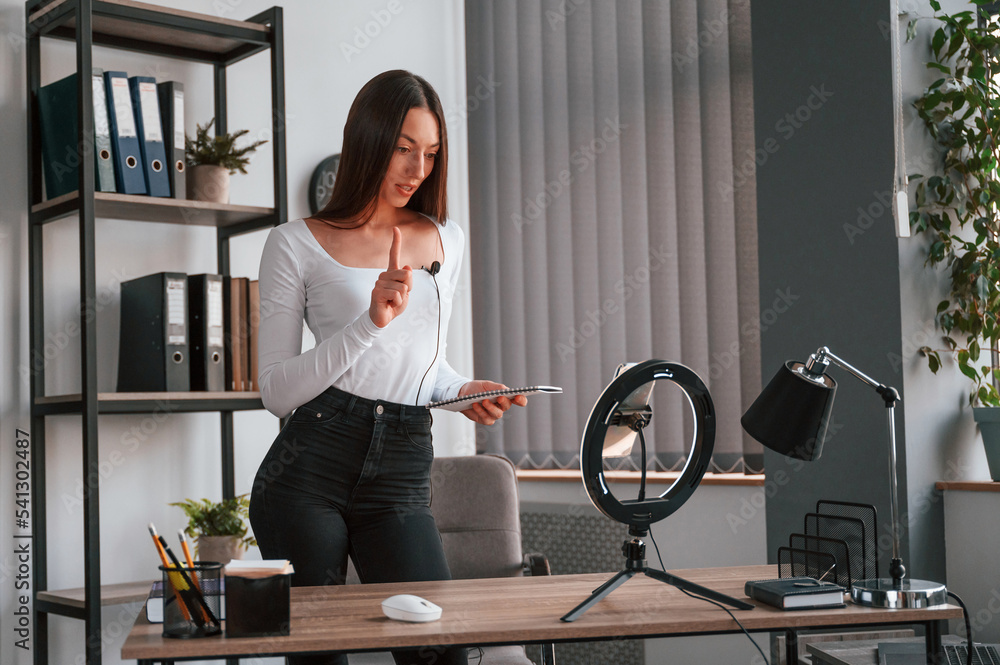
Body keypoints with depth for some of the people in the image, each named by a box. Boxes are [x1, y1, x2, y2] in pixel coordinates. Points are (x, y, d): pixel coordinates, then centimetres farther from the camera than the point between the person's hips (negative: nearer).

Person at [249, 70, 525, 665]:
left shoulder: (447, 240, 15)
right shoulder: (298, 245, 2)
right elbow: (277, 390, -4)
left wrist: (463, 390, 3)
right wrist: (371, 321, -15)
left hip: (402, 480, 3)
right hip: (310, 467, -2)